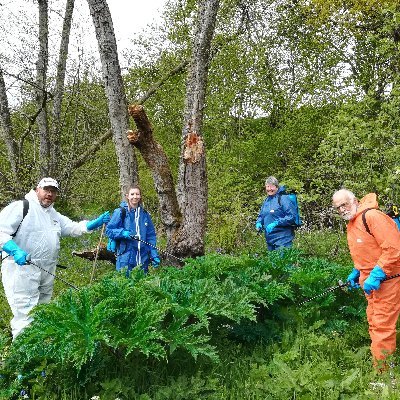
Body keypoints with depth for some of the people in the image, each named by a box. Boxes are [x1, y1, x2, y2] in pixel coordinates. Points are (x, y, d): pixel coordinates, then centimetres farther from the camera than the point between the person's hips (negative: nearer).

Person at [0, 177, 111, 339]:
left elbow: (74, 228, 20)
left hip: (47, 272, 8)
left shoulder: (54, 215, 19)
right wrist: (15, 251, -28)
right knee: (25, 317, -12)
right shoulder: (21, 207, -6)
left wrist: (96, 223, 5)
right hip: (22, 267, -8)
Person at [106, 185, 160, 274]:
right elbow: (109, 230, -2)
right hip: (126, 258, -4)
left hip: (143, 258, 4)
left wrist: (154, 255, 3)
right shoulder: (120, 212, -3)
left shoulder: (144, 214, 11)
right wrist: (123, 233, -19)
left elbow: (151, 236, 11)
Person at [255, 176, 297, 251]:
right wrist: (258, 223, 1)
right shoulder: (266, 201, 13)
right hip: (269, 238, 8)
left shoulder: (283, 199, -10)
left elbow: (292, 217, -17)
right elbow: (261, 216, 24)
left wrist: (276, 223, -22)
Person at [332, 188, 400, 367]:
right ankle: (378, 364, 25)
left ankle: (382, 370, 5)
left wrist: (376, 275, -25)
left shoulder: (372, 216, -19)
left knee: (382, 325, -5)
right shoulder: (351, 224, 13)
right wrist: (356, 272, 13)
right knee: (374, 323, 14)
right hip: (370, 281, 10)